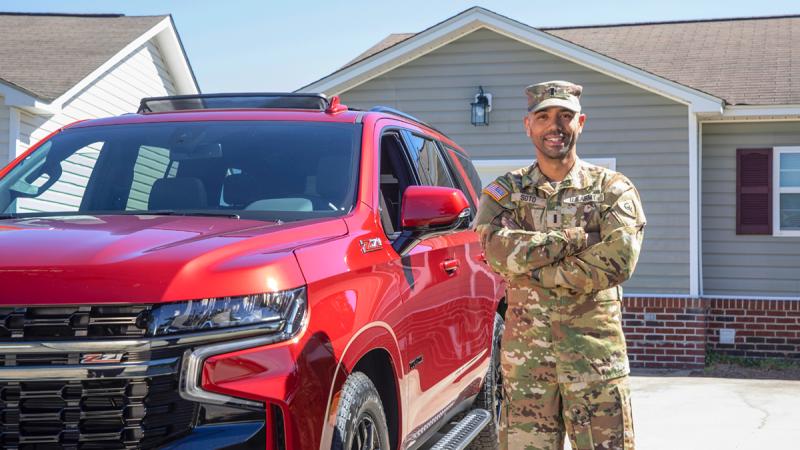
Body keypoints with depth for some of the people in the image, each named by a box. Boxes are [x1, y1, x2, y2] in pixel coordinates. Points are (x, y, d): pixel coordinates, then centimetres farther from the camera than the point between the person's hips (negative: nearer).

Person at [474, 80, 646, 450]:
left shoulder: (613, 189, 4)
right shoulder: (505, 191, 8)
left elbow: (618, 261, -13)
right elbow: (497, 250, -13)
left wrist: (532, 268, -11)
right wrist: (578, 236, -13)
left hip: (596, 351, -1)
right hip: (524, 352, 1)